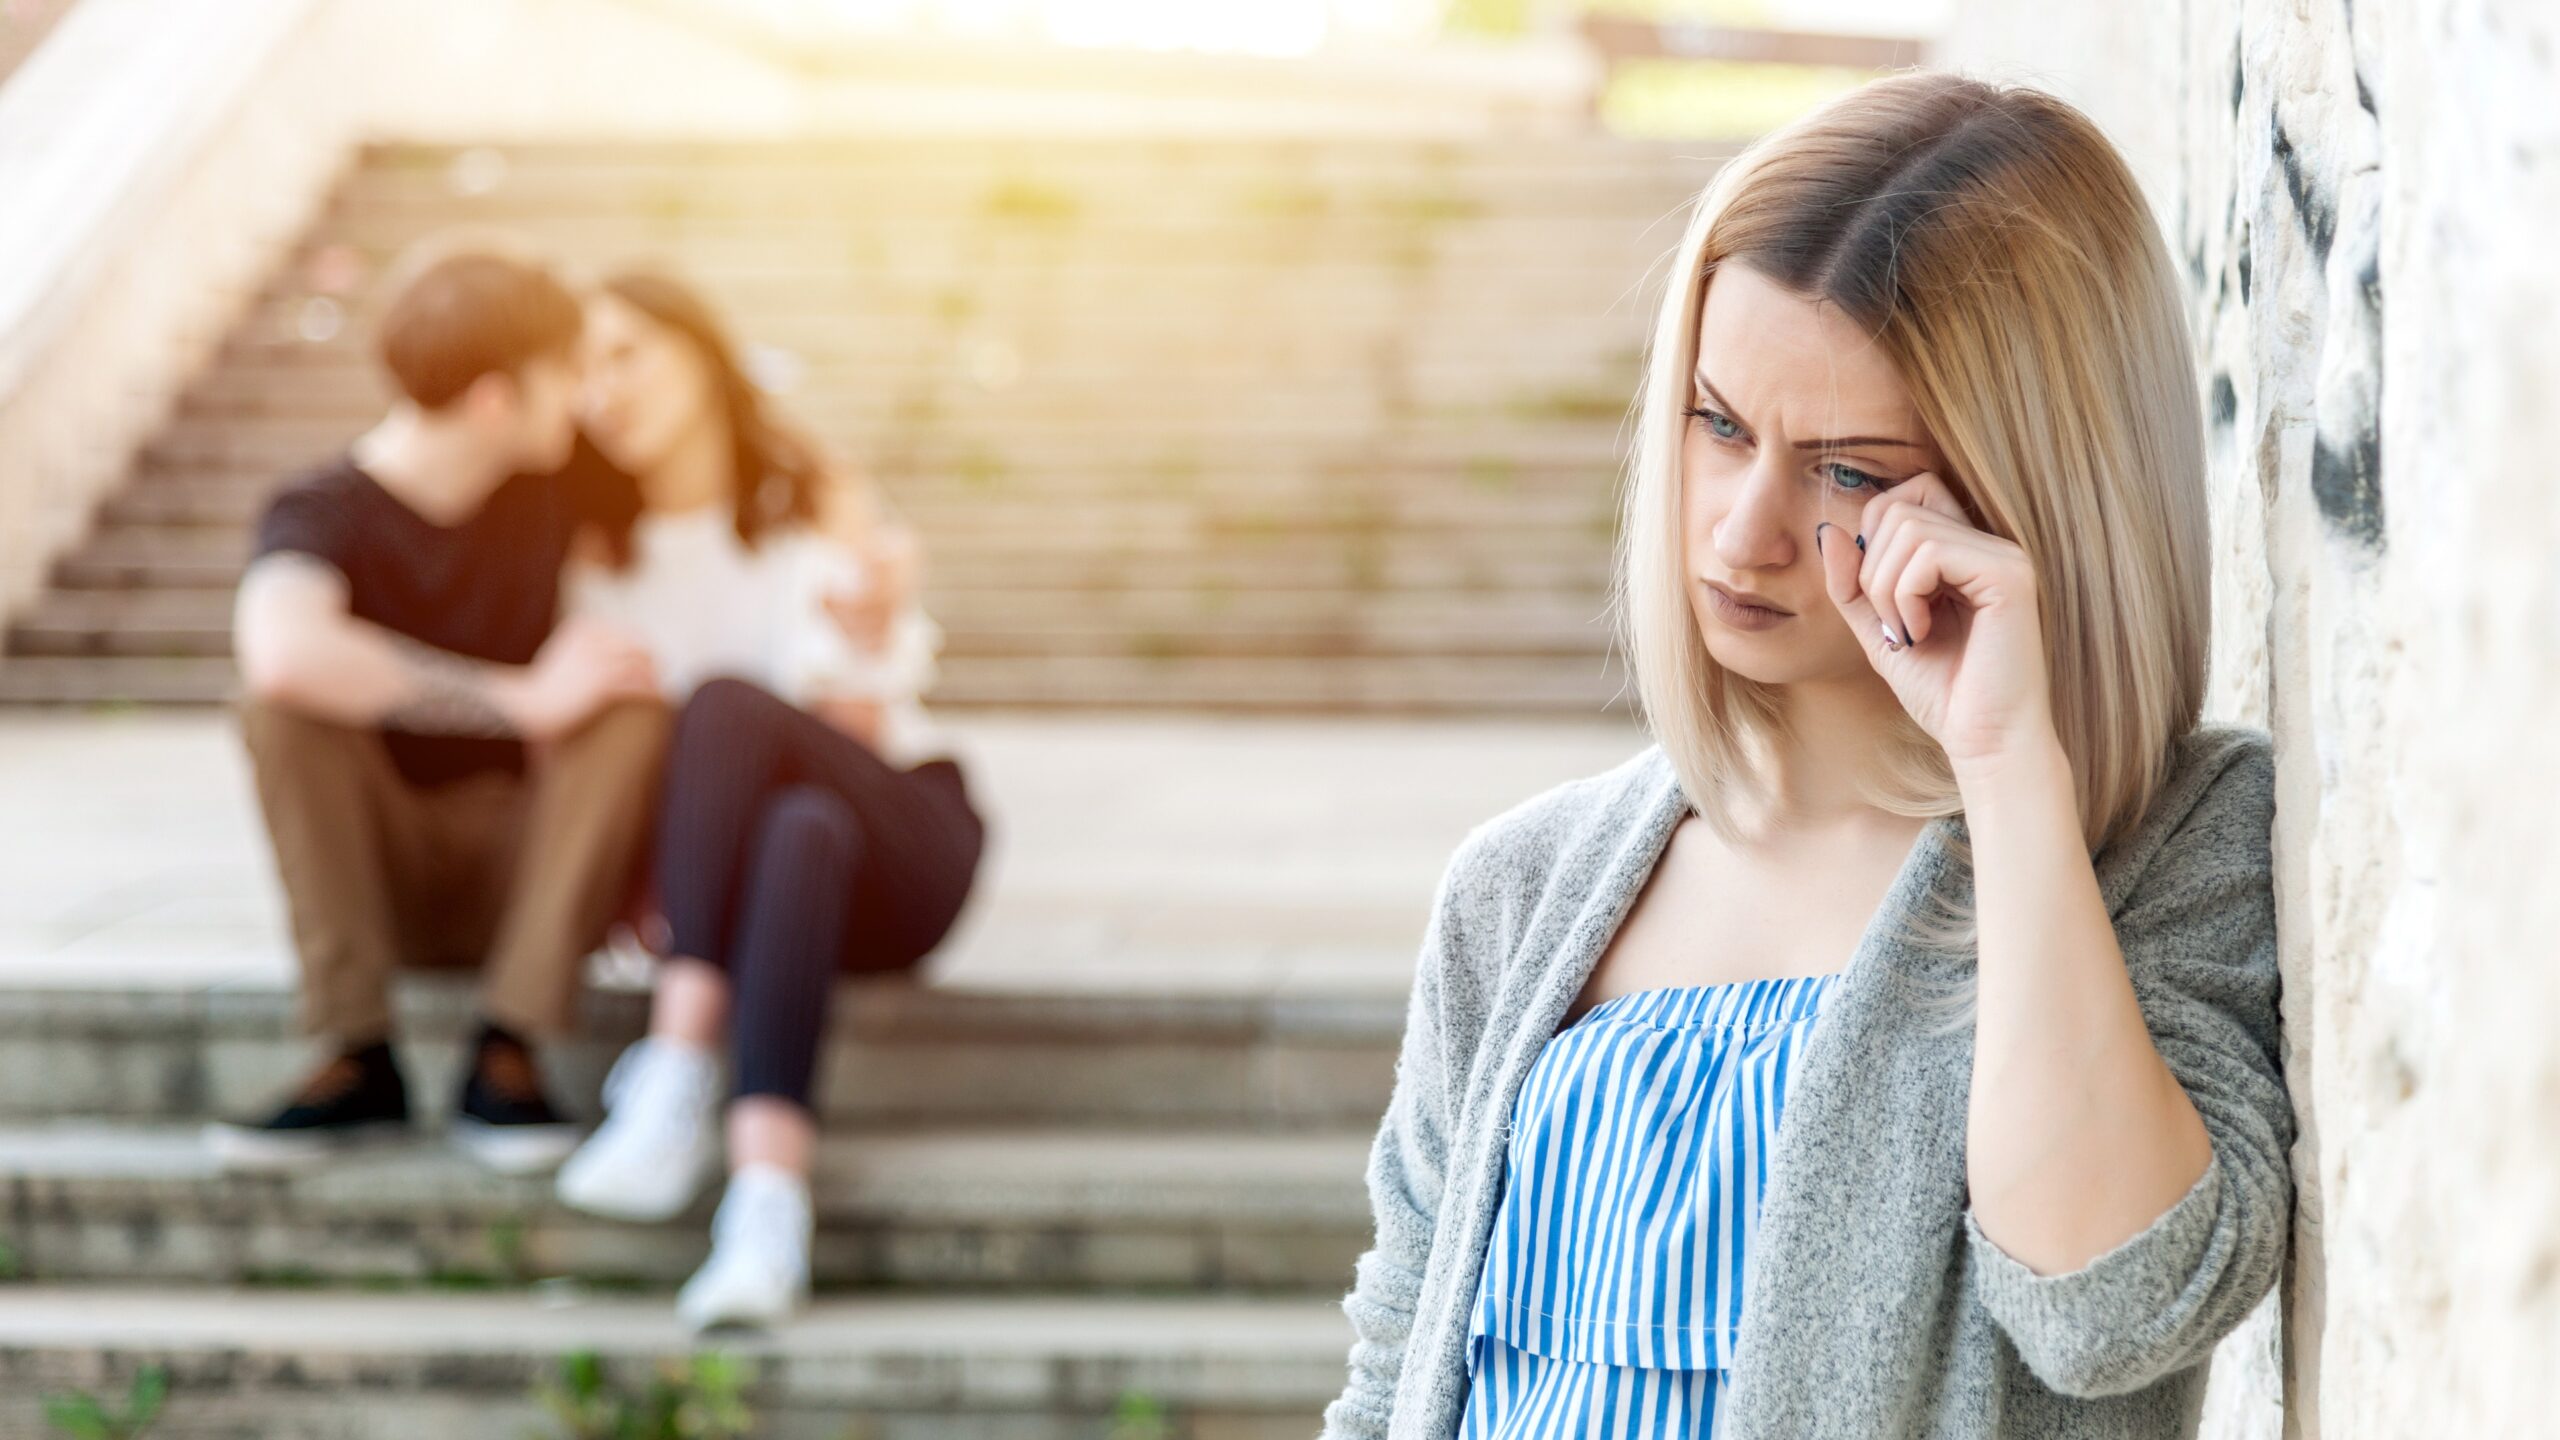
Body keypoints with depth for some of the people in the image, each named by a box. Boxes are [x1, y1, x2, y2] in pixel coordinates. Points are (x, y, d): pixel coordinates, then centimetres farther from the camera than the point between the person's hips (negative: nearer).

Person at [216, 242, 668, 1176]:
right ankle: (361, 1061, -25)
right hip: (374, 869, -3)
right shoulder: (324, 515, -17)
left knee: (631, 705, -24)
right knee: (281, 701, -29)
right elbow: (284, 652, -41)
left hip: (521, 863, 3)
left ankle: (506, 1053, -24)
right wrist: (524, 700, -36)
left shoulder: (558, 472, -2)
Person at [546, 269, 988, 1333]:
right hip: (722, 861, 2)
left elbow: (852, 735, -4)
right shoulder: (599, 556, 9)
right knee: (805, 830, -37)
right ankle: (769, 1204, -57)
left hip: (904, 848, -2)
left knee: (725, 699, -33)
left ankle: (679, 1069, -47)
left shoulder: (825, 516, 1)